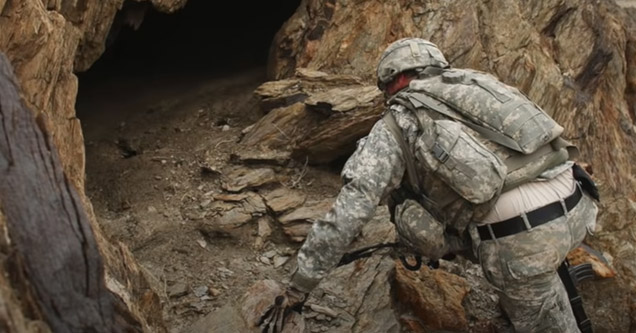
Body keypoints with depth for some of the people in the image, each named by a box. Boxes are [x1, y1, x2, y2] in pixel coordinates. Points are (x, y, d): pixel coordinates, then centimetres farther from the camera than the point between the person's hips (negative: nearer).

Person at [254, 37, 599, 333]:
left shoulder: (393, 128, 8)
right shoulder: (476, 83, 24)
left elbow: (345, 216, 2)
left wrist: (297, 287, 12)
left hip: (521, 238, -5)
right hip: (574, 209, 6)